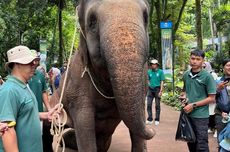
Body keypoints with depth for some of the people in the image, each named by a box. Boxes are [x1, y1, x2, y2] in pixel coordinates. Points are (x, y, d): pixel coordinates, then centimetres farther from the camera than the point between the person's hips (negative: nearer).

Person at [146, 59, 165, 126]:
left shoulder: (160, 72, -3)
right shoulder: (149, 72, 5)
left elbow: (162, 82, -5)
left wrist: (161, 91, -11)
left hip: (157, 89, -3)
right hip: (150, 89, 3)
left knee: (157, 105, 4)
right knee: (149, 104, -1)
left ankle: (157, 120, 12)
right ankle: (150, 119, 7)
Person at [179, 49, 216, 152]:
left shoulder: (207, 76, -9)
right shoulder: (186, 75, 8)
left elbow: (211, 98, -10)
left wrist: (193, 105, -15)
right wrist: (183, 96, 1)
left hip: (201, 116, -5)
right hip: (187, 114, 6)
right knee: (191, 143, 16)